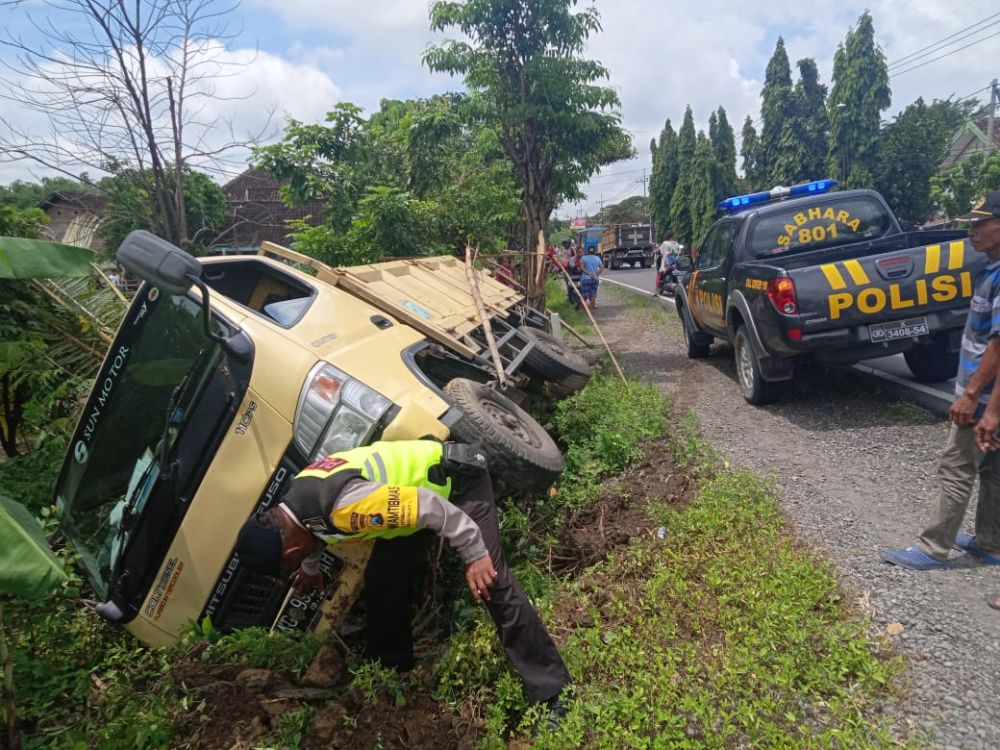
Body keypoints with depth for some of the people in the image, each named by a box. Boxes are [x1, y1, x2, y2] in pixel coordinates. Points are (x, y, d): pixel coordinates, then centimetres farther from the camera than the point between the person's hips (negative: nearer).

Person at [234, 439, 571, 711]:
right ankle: (391, 668, 32)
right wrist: (311, 570, 39)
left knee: (491, 580, -16)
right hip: (414, 476, 9)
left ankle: (551, 695, -9)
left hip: (457, 476, -9)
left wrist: (475, 554, -26)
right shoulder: (296, 498, -4)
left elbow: (429, 506, -34)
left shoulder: (345, 505, -37)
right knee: (382, 581, 11)